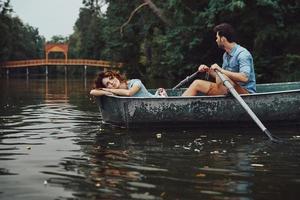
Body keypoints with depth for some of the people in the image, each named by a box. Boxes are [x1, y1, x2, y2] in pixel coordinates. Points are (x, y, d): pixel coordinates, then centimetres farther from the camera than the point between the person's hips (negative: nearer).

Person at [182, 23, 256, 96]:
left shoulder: (242, 54, -16)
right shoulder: (226, 55, 13)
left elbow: (244, 78, -31)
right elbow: (219, 78, 18)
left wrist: (221, 70, -30)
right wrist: (208, 70, 1)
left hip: (246, 92, -9)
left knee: (221, 78, -34)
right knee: (197, 83, -2)